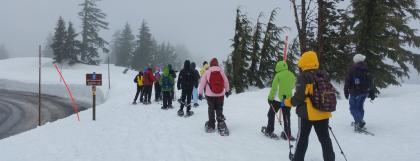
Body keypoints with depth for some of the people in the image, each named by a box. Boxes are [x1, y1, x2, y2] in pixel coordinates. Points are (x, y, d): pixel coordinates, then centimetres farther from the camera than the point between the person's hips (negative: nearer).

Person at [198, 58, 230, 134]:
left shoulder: (207, 72, -6)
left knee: (211, 109, 13)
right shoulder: (221, 71, -2)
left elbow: (202, 83, -4)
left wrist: (200, 93, 6)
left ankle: (211, 126, 17)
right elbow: (226, 82, 6)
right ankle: (221, 124, 3)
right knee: (219, 109, 12)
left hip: (210, 94, -1)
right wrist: (227, 90, 21)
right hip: (220, 94, 1)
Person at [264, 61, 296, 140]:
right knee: (286, 117, 13)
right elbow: (293, 87, 14)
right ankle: (287, 134, 13)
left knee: (271, 114, 13)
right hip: (288, 99, 4)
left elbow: (274, 88, -11)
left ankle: (269, 131, 15)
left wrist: (270, 97, -3)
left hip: (278, 99, -4)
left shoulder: (278, 75, -12)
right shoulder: (291, 75, 1)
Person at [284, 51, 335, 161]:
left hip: (308, 113, -6)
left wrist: (288, 102, -2)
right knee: (324, 138, 14)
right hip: (323, 113, 6)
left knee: (302, 138, 7)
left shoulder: (303, 77, -14)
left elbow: (299, 97, -19)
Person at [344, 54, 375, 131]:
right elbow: (371, 82, 10)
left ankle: (359, 122, -21)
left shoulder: (352, 69, -6)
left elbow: (347, 81, -7)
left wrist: (346, 92, -1)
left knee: (353, 108, -4)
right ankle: (359, 122, 23)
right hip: (365, 92, 6)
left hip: (355, 92, -6)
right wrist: (372, 93, 15)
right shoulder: (366, 69, 8)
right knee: (360, 106, 19)